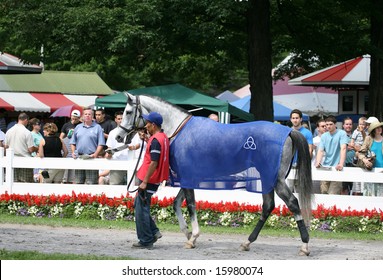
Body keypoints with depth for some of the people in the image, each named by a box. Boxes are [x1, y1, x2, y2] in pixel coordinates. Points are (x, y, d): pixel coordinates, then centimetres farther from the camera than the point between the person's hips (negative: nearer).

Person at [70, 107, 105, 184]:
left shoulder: (97, 127, 4)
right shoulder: (78, 127, 16)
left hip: (91, 157, -4)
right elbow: (73, 142, 18)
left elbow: (101, 144, -1)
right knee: (78, 182, 6)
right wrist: (73, 152, 2)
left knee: (91, 182, -7)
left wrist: (95, 154, -14)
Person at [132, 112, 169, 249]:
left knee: (141, 209, -1)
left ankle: (146, 241, 4)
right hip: (155, 179, 10)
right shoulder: (164, 137, 10)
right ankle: (154, 232, 18)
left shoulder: (155, 140, -20)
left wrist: (144, 182, -22)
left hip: (149, 180, -10)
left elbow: (154, 163, -24)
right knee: (138, 205, 19)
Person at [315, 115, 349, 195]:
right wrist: (318, 162, -16)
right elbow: (320, 151, 4)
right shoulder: (324, 136, 12)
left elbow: (343, 148, -16)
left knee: (333, 194, -12)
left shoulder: (341, 134, -4)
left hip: (336, 168, -5)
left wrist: (341, 164, -29)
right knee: (324, 192, 2)